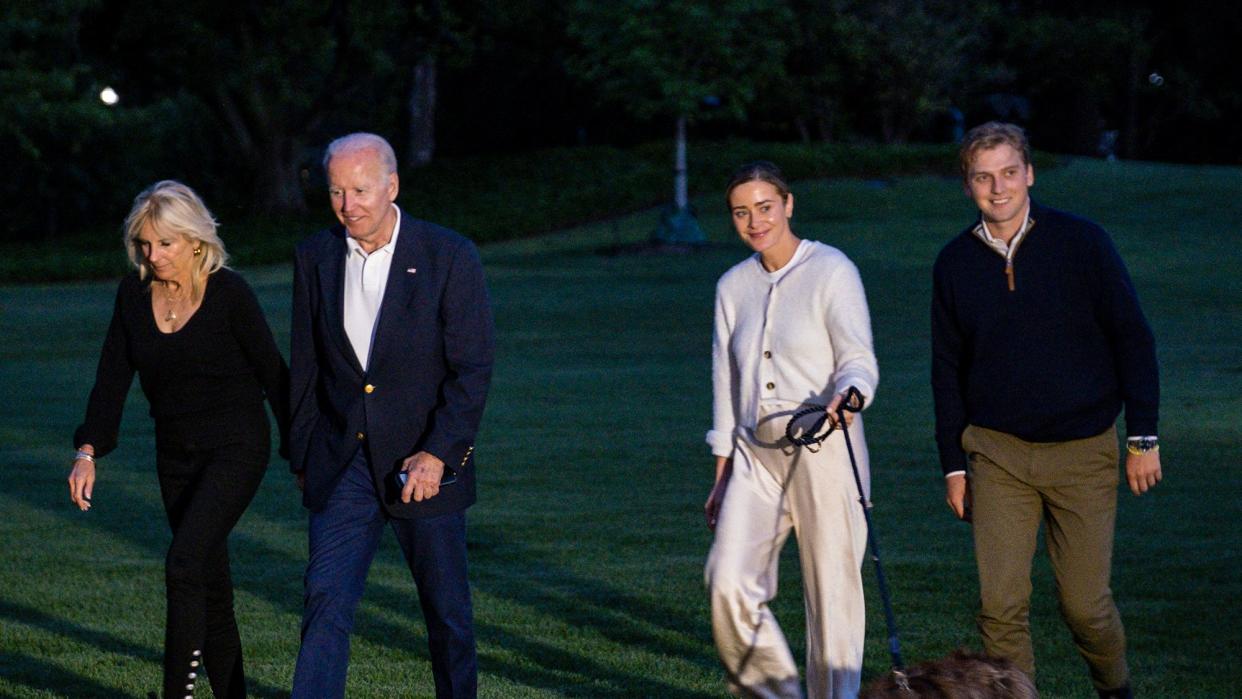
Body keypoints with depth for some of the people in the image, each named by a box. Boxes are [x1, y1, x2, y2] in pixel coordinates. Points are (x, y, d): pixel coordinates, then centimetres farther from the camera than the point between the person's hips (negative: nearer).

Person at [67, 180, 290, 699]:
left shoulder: (229, 292, -13)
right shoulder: (134, 294, 0)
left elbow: (272, 373, -6)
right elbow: (112, 380, 0)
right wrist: (88, 452, -12)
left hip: (236, 448, -6)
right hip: (175, 455, 6)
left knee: (185, 564, -21)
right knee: (210, 583, 10)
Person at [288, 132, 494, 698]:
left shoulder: (450, 258, -8)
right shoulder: (315, 258, 4)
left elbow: (473, 370, -9)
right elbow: (305, 368, 12)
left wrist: (438, 452, -18)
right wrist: (302, 456, 12)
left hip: (426, 463, -2)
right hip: (341, 462, 2)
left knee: (447, 610, 9)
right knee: (326, 602, -8)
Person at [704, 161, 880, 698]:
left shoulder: (832, 271, -3)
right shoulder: (733, 286, 13)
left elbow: (859, 361, -10)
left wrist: (847, 394, -33)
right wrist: (722, 474, 16)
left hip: (824, 452, -4)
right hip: (755, 454, 4)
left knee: (831, 591, -4)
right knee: (729, 582, -12)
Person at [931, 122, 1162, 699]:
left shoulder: (1081, 243, -4)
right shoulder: (955, 263, 4)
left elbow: (1133, 339, 0)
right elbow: (947, 367, 13)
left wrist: (1143, 437, -3)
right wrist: (952, 464, 10)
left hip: (1082, 453, -2)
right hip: (997, 453, 2)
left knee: (1085, 603, 0)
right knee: (1000, 606, -6)